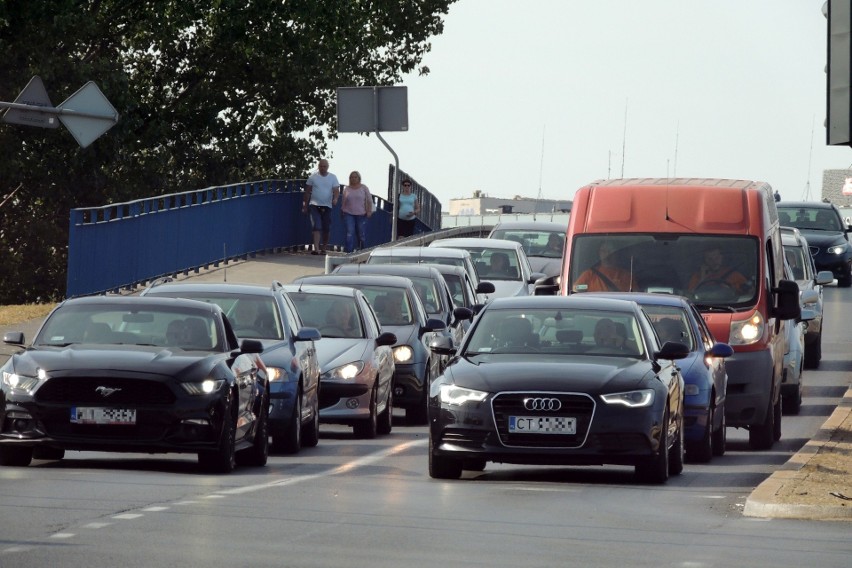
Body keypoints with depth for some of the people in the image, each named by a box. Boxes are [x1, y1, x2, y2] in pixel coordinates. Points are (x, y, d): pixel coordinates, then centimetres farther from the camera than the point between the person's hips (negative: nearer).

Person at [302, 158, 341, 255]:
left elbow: (336, 190, -3)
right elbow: (307, 192, 9)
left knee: (326, 229, 6)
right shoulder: (313, 177, 3)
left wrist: (335, 198, -25)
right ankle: (316, 248, -24)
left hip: (327, 206, 2)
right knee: (316, 227, -16)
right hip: (315, 205, -2)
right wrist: (305, 205, 9)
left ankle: (324, 249, 19)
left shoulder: (332, 177, 5)